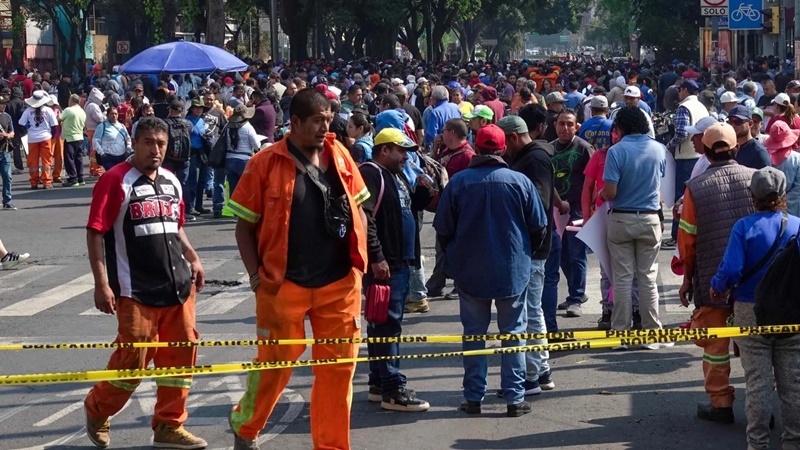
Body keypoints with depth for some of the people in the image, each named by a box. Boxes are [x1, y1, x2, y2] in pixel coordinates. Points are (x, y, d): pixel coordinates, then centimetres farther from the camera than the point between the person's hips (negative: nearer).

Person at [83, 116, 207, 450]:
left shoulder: (171, 182, 12)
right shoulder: (115, 181, -9)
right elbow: (95, 233, -12)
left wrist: (193, 260, 14)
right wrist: (102, 283, -17)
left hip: (179, 286, 7)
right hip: (136, 292, -6)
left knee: (180, 356, 5)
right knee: (132, 361, -2)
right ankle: (96, 410, 23)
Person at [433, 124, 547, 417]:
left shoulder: (458, 182, -7)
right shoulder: (520, 182, -7)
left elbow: (443, 229, -2)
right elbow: (539, 227, 0)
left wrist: (455, 258, 16)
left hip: (470, 272, 0)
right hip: (513, 271, 0)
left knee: (474, 334, 9)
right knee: (513, 334, 8)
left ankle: (473, 397, 10)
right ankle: (514, 398, 7)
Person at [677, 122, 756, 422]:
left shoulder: (695, 187, -8)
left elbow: (687, 237, -2)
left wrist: (688, 276, 11)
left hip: (713, 279, -2)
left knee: (715, 342, 9)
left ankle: (720, 403, 14)